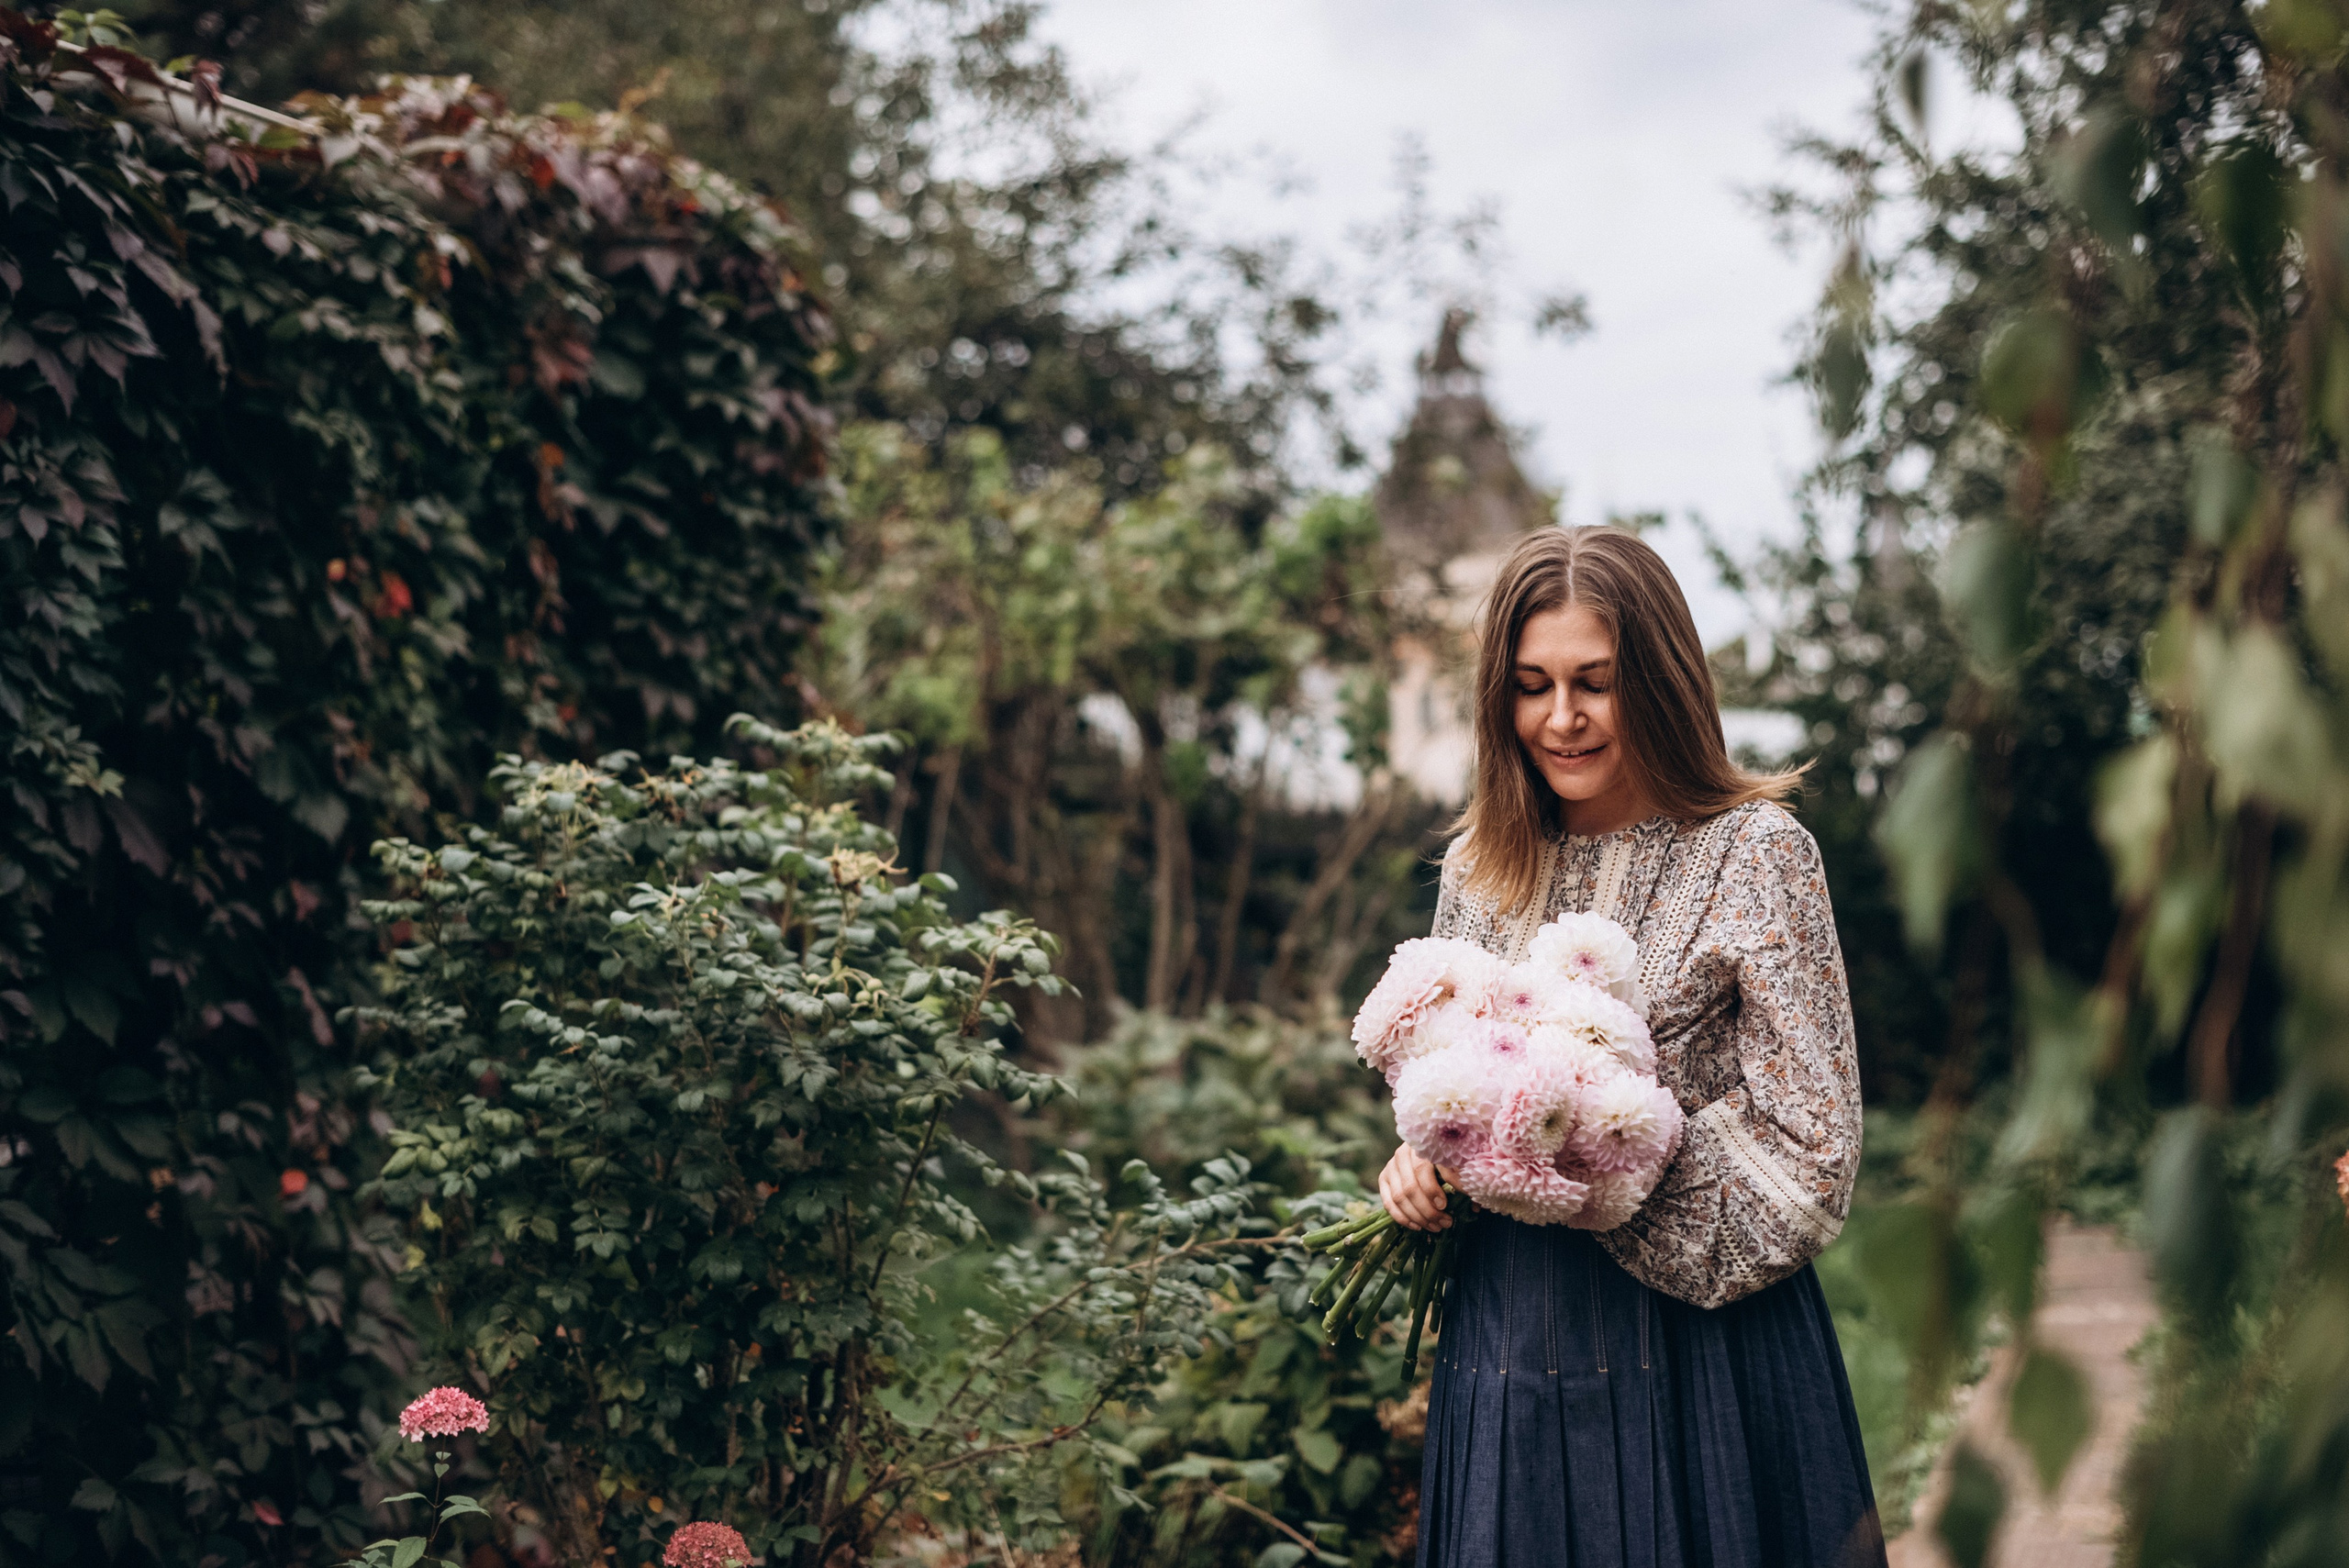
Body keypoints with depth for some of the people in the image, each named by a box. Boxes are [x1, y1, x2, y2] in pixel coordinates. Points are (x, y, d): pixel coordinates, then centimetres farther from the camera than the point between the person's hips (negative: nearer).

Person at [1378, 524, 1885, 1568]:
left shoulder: (1756, 853, -9)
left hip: (1700, 1337, -4)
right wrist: (1419, 1165, -3)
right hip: (1506, 1328, 4)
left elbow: (1807, 1148, -12)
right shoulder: (1480, 864, 6)